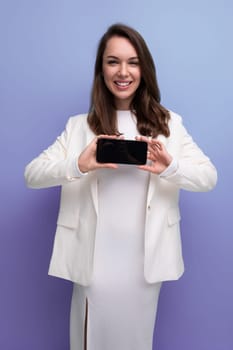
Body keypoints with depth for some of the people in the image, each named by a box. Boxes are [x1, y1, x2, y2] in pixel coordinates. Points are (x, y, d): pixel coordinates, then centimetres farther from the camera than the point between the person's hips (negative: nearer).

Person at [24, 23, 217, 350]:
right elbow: (31, 175, -5)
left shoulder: (169, 124, 3)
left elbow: (210, 177, -2)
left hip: (145, 262, 1)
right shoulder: (79, 126, 2)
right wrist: (78, 166, -25)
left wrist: (172, 168, -23)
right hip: (94, 262, 0)